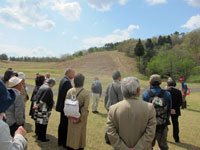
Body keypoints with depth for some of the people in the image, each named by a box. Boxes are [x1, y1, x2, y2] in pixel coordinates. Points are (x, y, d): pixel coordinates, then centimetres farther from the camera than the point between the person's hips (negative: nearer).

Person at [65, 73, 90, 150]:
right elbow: (85, 108, -20)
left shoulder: (70, 91, -8)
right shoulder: (86, 93, -19)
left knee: (71, 132, 21)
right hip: (81, 117, -3)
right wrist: (81, 118, -10)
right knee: (80, 133, 16)